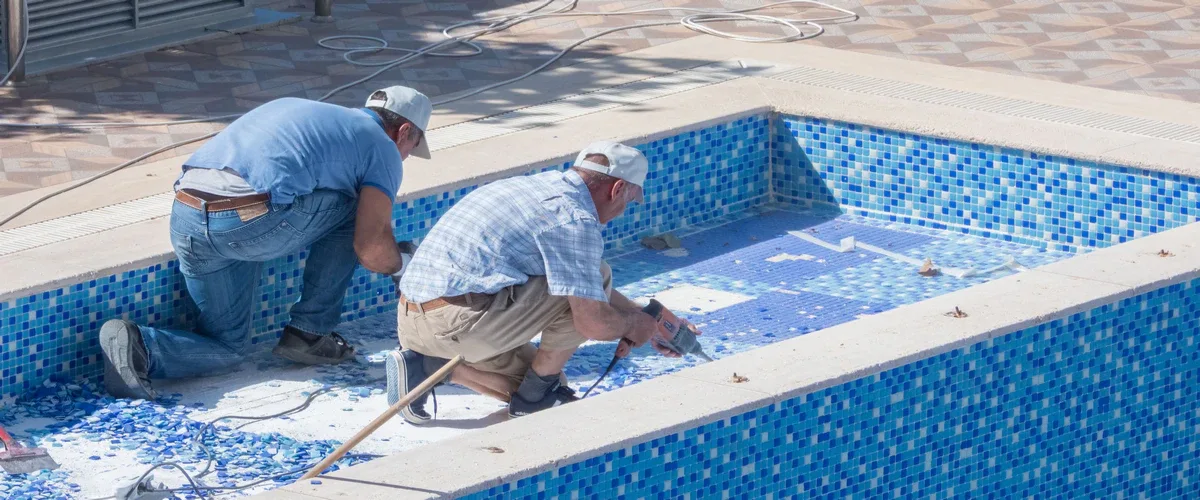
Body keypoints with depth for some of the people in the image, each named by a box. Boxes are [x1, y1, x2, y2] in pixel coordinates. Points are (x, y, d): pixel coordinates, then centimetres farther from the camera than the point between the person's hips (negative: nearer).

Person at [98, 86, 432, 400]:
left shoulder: (298, 108, 34)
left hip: (184, 218, 7)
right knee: (352, 209, 18)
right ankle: (308, 334, 18)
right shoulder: (382, 148, 12)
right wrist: (399, 263, 24)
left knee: (226, 348, 21)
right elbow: (371, 248, 1)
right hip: (248, 221, -7)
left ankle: (137, 345, -6)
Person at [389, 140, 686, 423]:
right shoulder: (576, 218, -10)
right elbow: (593, 322, -15)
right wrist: (633, 326, 7)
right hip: (453, 323, -10)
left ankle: (425, 366, 8)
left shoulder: (542, 185, 20)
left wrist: (647, 320, 38)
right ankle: (536, 394, 6)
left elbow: (587, 288, 35)